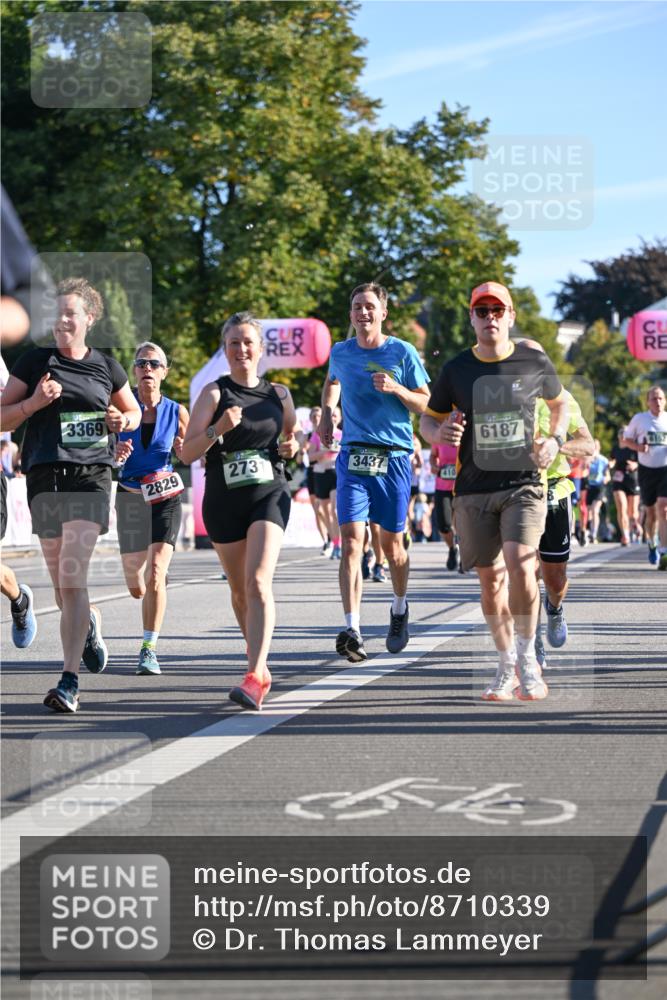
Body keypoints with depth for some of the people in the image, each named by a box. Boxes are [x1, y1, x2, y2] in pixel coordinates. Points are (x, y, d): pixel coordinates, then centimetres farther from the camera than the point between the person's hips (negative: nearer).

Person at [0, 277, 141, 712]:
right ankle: (90, 624, 44)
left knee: (72, 580, -15)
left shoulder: (106, 366, 9)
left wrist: (123, 420, 1)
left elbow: (134, 412, 23)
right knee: (61, 585, 9)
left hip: (91, 477, -2)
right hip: (45, 478, 2)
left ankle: (70, 680, -17)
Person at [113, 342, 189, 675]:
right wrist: (115, 455, -21)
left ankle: (150, 649, -11)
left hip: (164, 498, -1)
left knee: (156, 571, -19)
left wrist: (183, 450, -12)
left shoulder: (177, 412, -1)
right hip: (129, 497, 1)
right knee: (136, 589, 7)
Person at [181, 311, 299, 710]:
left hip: (269, 495, 0)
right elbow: (188, 452, -8)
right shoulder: (215, 393, -2)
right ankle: (261, 662, 32)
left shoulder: (279, 394, 7)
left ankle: (255, 676, -26)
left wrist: (292, 446, 1)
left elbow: (293, 435, 23)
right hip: (224, 501, 1)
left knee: (258, 582, -18)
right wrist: (217, 429, -24)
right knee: (240, 590, 11)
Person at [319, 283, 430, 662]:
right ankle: (352, 631, -20)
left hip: (394, 457, -1)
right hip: (352, 457, 1)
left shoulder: (402, 353, -1)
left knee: (392, 544, 8)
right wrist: (327, 413, 13)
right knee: (352, 541, -13)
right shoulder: (341, 353, 7)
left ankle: (400, 608, 36)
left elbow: (426, 404, 2)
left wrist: (396, 389, -16)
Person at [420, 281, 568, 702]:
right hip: (474, 489, 2)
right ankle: (507, 666, 20)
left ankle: (527, 657, -5)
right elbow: (429, 417, 12)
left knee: (519, 562, -21)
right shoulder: (457, 369, 2)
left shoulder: (535, 362, 2)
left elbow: (559, 401, 21)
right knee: (491, 577, 5)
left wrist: (556, 439, 3)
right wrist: (439, 434, -12)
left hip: (524, 483, -2)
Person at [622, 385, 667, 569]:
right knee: (651, 513, 10)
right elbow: (625, 440, 11)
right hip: (647, 470, 1)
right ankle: (652, 545, 38)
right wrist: (638, 446, -10)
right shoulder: (639, 419, 3)